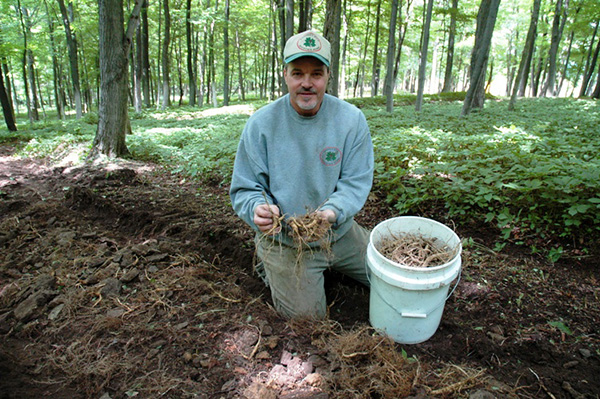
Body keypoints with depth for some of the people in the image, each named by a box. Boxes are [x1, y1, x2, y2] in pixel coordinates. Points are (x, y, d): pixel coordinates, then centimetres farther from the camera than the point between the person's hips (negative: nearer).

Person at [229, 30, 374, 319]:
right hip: (285, 240, -3)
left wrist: (333, 212, -30)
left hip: (340, 233, 4)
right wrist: (258, 209, -32)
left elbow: (357, 182, -9)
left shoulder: (351, 119, -8)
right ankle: (271, 265, 20)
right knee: (307, 317, -6)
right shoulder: (261, 124, -12)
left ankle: (329, 264, 33)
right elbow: (244, 189, -8)